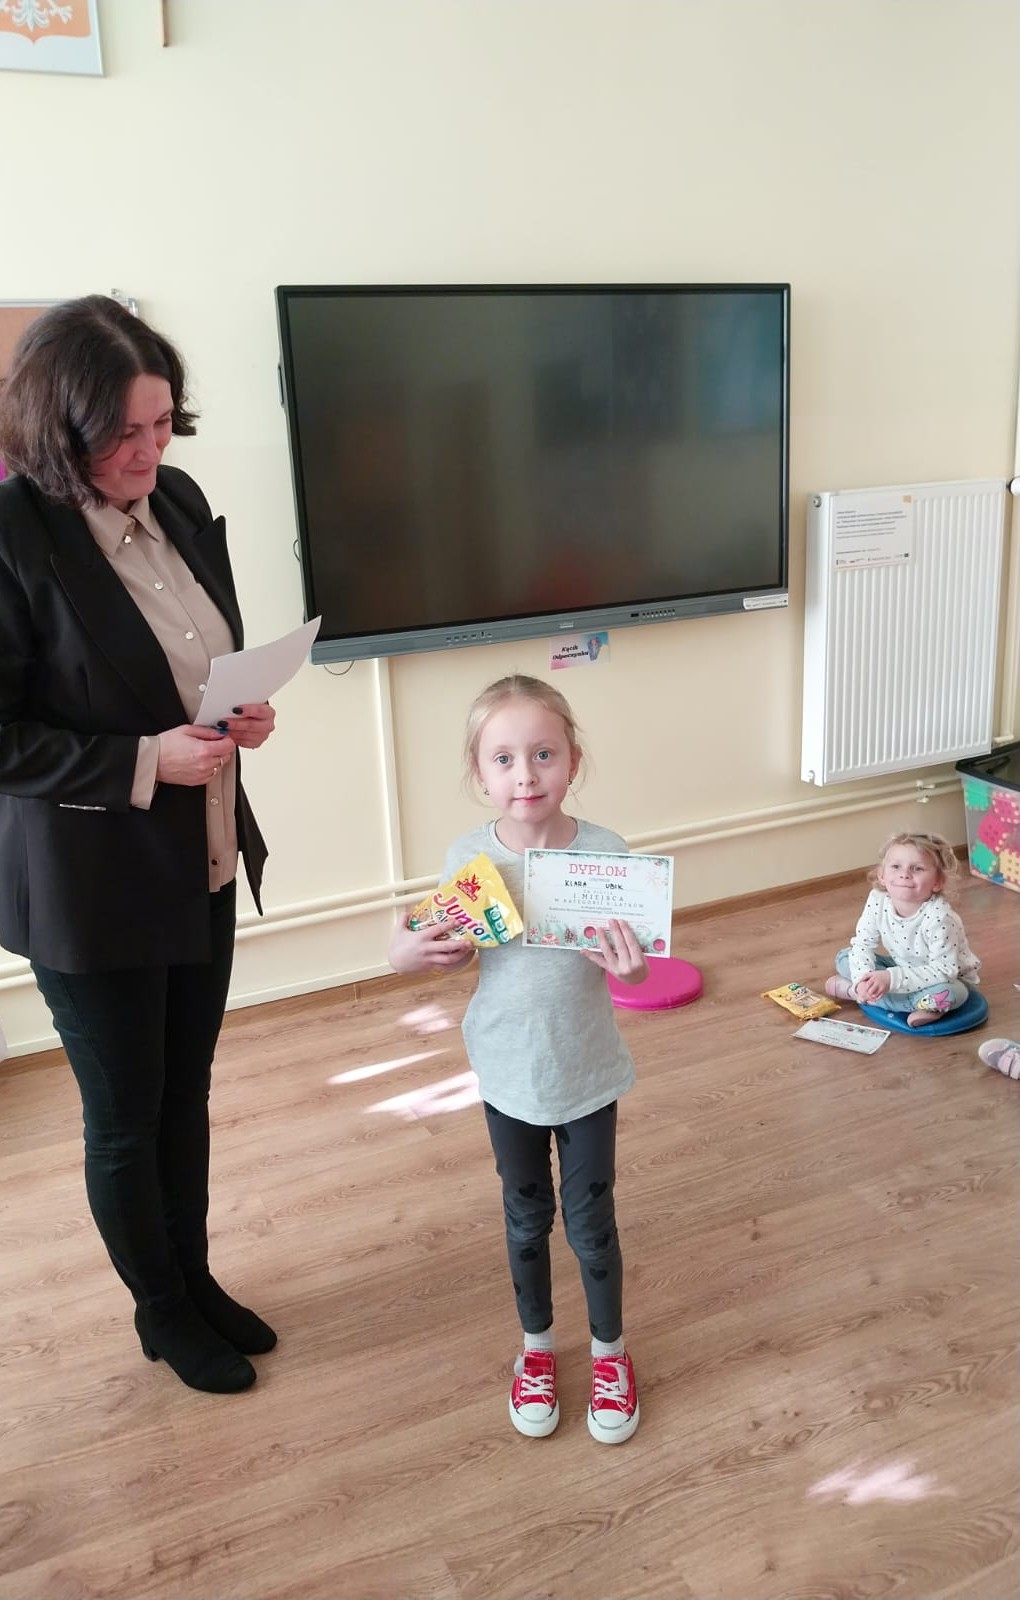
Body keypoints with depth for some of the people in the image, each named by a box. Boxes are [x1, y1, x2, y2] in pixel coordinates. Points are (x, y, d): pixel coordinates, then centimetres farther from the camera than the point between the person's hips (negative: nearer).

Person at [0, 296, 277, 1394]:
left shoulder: (182, 503, 0)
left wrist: (246, 709, -5)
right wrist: (144, 761, -24)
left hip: (205, 861, 6)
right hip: (89, 885, -6)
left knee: (187, 1094, 22)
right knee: (125, 1117, 14)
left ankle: (197, 1280, 45)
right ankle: (162, 1315, 39)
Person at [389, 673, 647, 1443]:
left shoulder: (604, 850, -19)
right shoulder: (469, 856, -14)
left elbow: (631, 965, -13)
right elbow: (460, 951, 0)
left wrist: (628, 963, -35)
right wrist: (411, 952, -20)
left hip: (587, 1073, -1)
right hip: (508, 1072, 2)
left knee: (591, 1220, 15)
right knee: (526, 1218, 20)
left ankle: (610, 1351, 42)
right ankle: (537, 1346, 45)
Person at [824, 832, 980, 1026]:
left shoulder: (938, 917, -33)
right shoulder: (877, 902, -19)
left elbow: (944, 970, -34)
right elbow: (863, 945, -11)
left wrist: (892, 978, -41)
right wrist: (864, 979, -31)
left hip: (950, 978, -5)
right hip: (904, 970, 5)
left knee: (947, 993, -38)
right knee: (844, 958, -5)